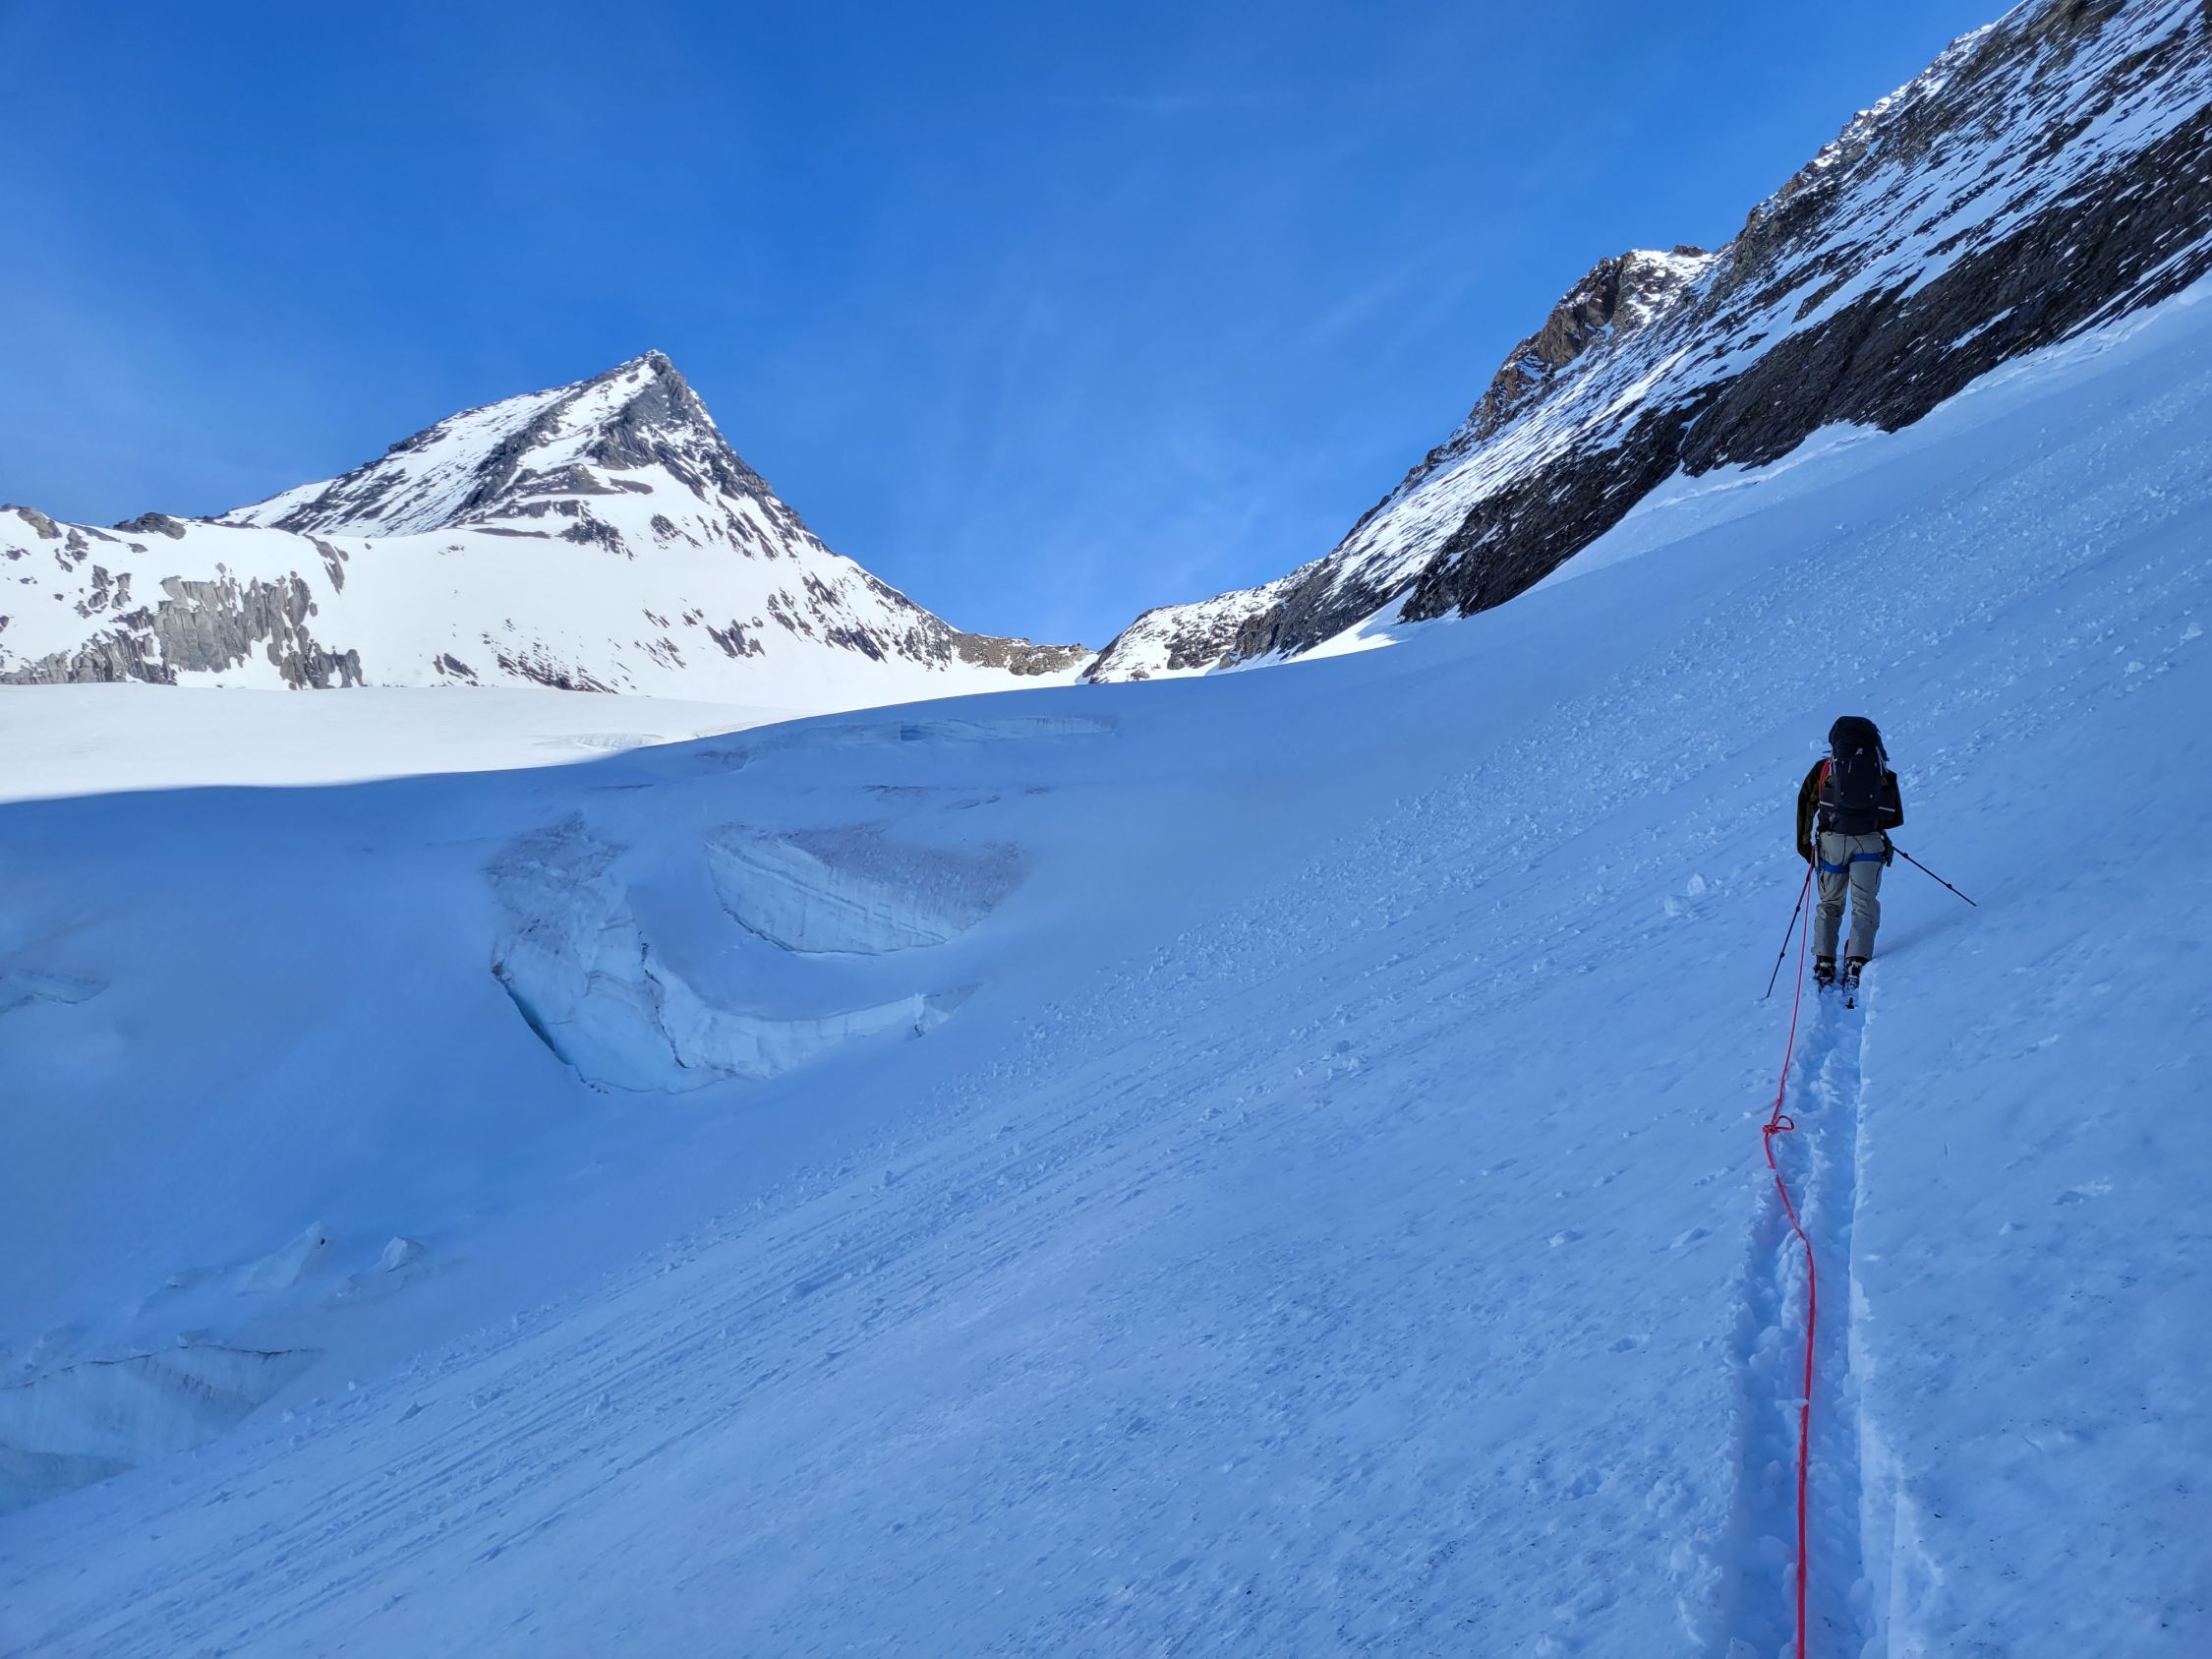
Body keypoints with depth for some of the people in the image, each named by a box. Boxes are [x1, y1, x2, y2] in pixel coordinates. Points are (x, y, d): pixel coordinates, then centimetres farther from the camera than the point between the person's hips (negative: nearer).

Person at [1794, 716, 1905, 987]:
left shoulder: (1824, 767, 12)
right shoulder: (1885, 773, 15)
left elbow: (1806, 803, 6)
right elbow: (1896, 818, 17)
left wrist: (1804, 843, 11)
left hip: (1832, 841, 0)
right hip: (1870, 843, 0)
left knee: (1829, 903, 14)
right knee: (1864, 904, 6)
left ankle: (1824, 963, 7)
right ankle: (1857, 962, -7)